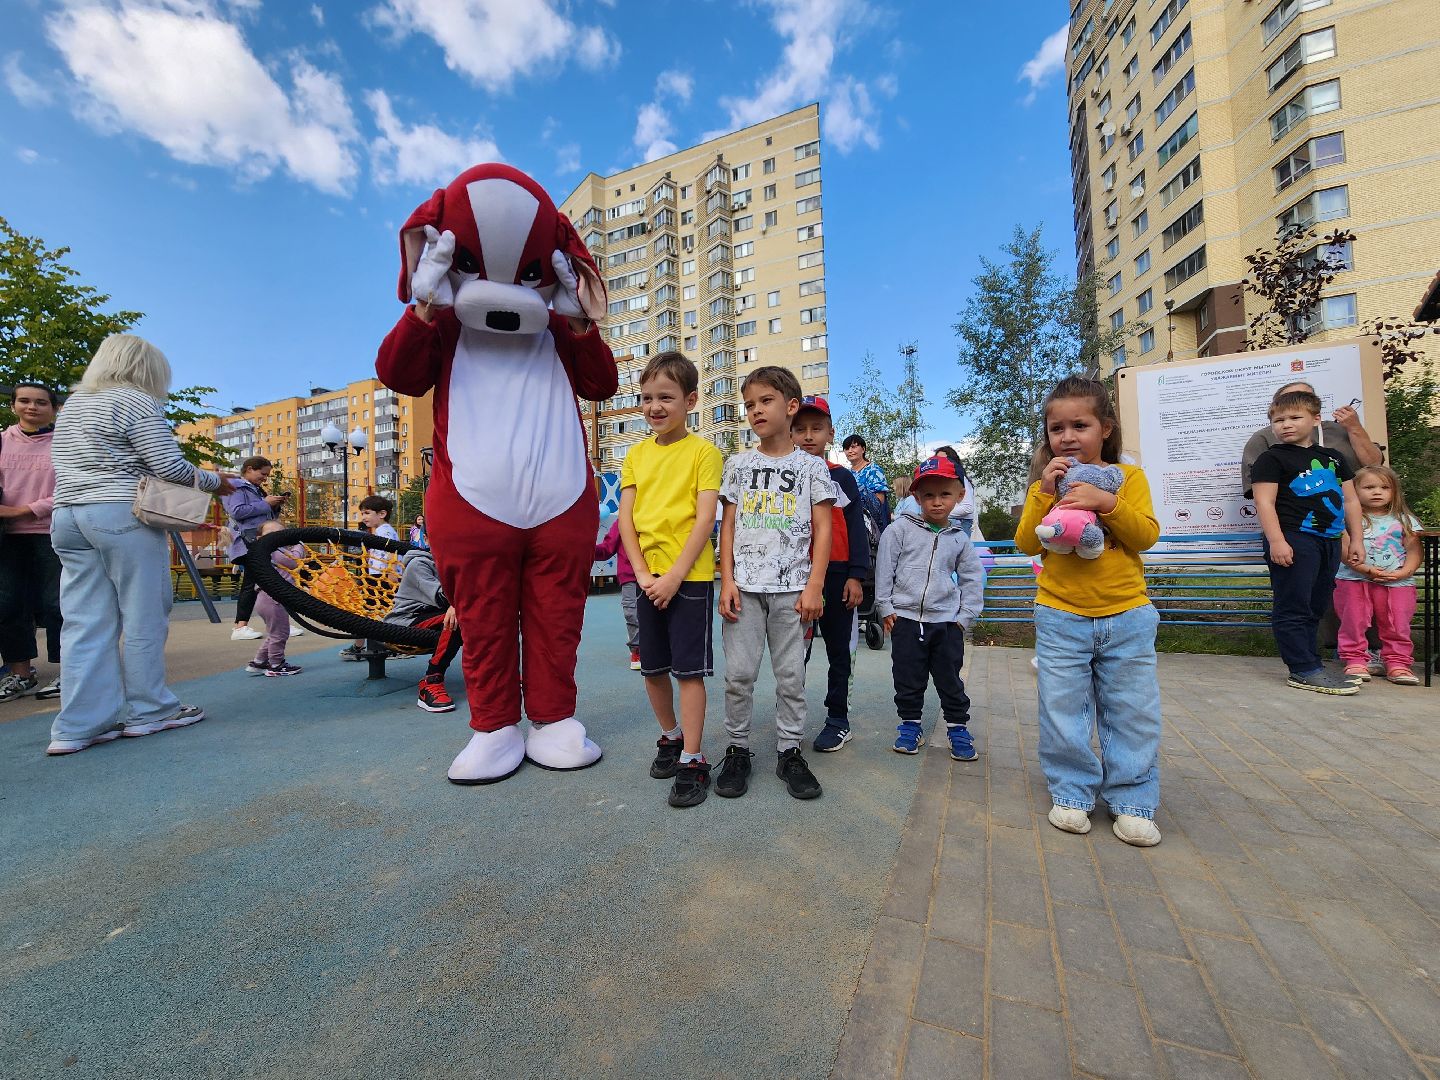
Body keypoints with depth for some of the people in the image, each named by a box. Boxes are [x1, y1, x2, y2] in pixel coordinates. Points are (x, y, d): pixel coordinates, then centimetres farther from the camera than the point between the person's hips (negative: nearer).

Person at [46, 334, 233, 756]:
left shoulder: (72, 404, 19)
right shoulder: (137, 402, -6)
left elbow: (93, 463, 21)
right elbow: (169, 466, -13)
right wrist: (214, 481, 2)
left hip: (67, 515, 8)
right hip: (123, 517, -8)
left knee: (85, 623, 6)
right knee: (144, 617, 0)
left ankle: (79, 726, 6)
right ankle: (149, 711, 8)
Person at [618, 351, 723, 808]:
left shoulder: (703, 451, -5)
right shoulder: (637, 454, 10)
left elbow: (705, 519, -11)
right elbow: (625, 517, 5)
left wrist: (674, 576, -16)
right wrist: (642, 572, -6)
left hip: (690, 577, -5)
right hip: (648, 577, 6)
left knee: (689, 669, -1)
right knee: (652, 667, 15)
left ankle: (692, 761, 12)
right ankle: (671, 736, 35)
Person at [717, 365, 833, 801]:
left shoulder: (811, 465, 5)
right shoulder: (738, 464, 10)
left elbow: (823, 530, 1)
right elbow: (728, 526, 7)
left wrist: (814, 585, -7)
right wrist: (727, 580, -3)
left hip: (792, 586, -1)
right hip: (744, 585, 2)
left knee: (791, 674, 6)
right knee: (738, 673, 3)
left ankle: (790, 752, 21)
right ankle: (737, 750, 19)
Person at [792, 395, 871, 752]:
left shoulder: (842, 477, 3)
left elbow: (856, 528, 0)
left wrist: (856, 576, -7)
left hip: (836, 575, -1)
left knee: (837, 650, 9)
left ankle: (838, 719, 22)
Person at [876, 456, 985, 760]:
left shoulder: (960, 538, 5)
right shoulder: (900, 529, -3)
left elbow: (972, 579, 12)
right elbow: (884, 568, -1)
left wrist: (965, 617, 5)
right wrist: (885, 608, -3)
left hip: (947, 621, 2)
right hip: (905, 618, -1)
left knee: (950, 681, 11)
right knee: (908, 680, 9)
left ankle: (958, 728, 29)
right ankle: (911, 724, 27)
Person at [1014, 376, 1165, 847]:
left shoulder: (1128, 476, 3)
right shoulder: (1045, 486, 4)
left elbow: (1146, 535, -7)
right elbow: (1027, 543, -6)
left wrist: (1107, 502, -20)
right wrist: (1045, 491, -14)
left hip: (1126, 617, 0)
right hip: (1061, 618, 0)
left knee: (1133, 714, 9)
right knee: (1064, 712, 7)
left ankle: (1132, 803, 25)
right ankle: (1072, 795, 23)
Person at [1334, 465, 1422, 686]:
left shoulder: (1404, 520, 10)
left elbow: (1415, 550, 5)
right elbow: (1345, 549, -7)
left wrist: (1403, 572, -11)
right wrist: (1366, 569, -18)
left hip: (1397, 582, 2)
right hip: (1354, 579, -2)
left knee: (1397, 626, 5)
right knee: (1354, 622, 0)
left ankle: (1397, 663, 16)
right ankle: (1356, 661, 9)